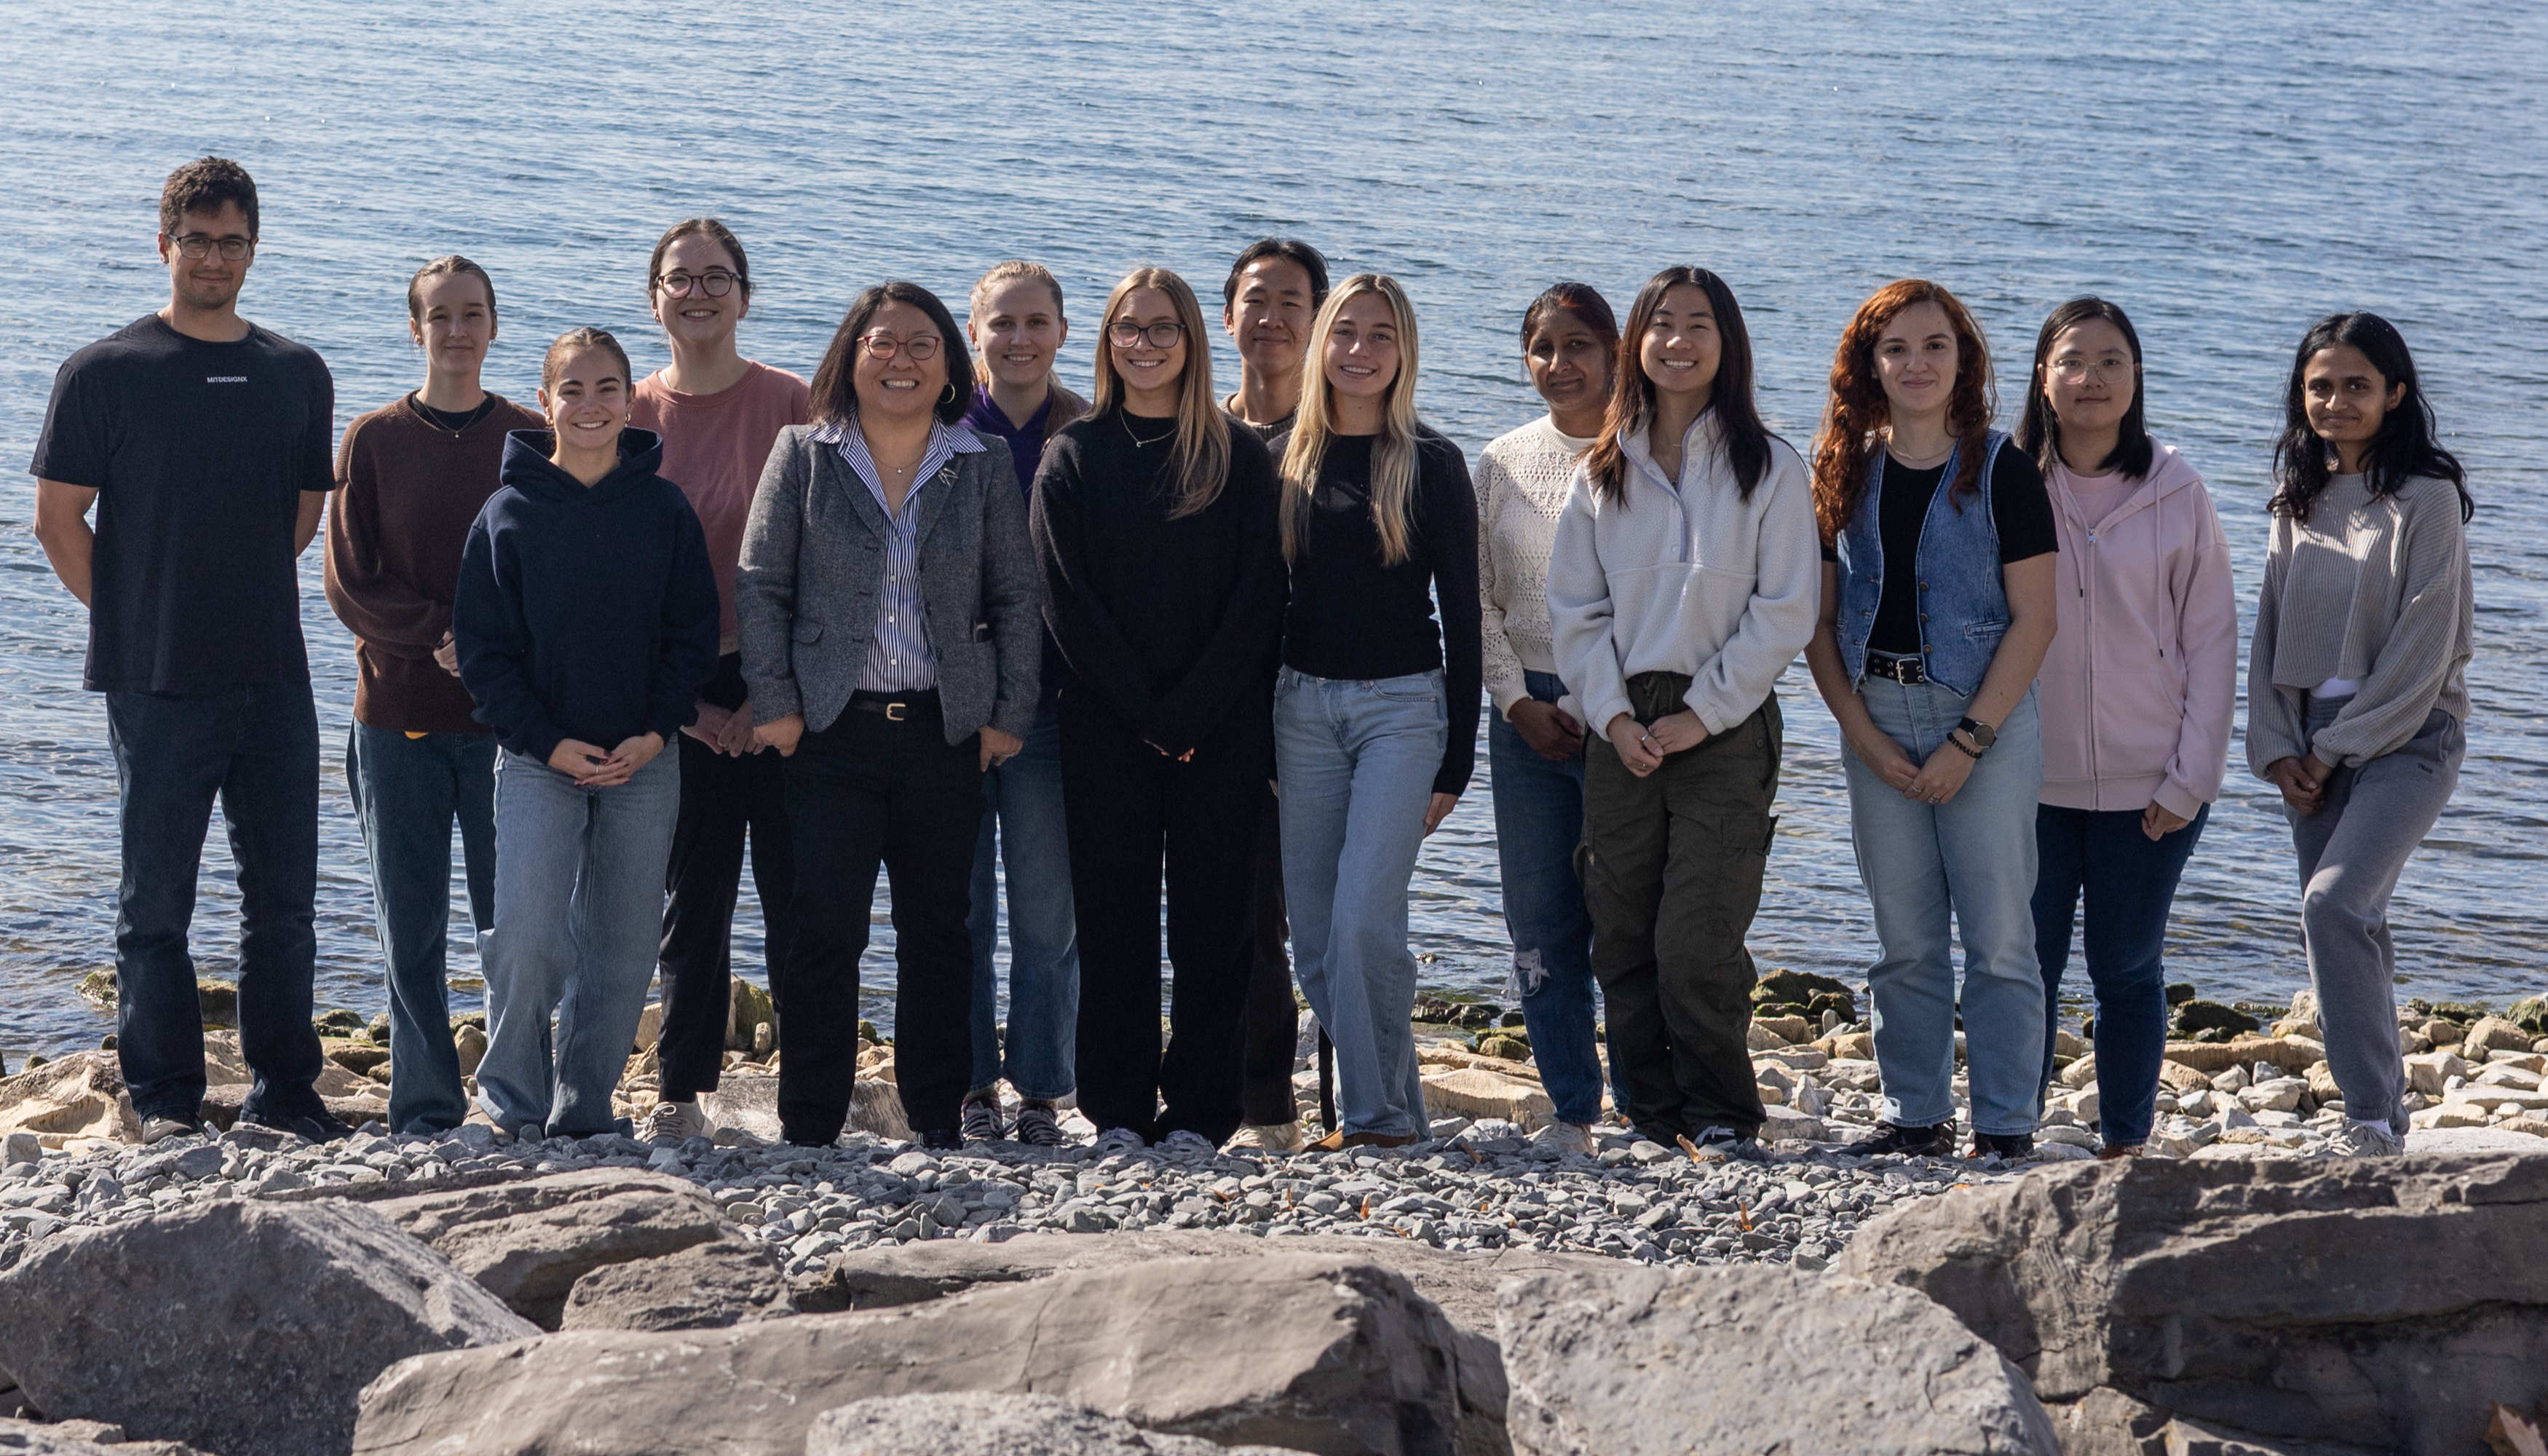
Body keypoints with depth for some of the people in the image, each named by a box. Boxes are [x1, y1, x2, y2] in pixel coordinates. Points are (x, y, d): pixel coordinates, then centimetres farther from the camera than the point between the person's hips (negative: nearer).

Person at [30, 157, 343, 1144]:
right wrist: (135, 618, 0)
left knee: (284, 897, 8)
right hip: (158, 687, -4)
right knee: (155, 902, 3)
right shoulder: (106, 373, -1)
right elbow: (58, 519, 0)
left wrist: (233, 594, 11)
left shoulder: (298, 375, 10)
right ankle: (165, 1101, 11)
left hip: (274, 677, 4)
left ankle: (284, 1092, 18)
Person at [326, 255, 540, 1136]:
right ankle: (426, 1111, 12)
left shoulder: (530, 440, 5)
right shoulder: (373, 441, 4)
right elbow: (350, 585, 0)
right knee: (411, 930, 4)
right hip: (399, 715, 0)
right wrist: (444, 637, -13)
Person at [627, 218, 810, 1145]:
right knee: (693, 896, 7)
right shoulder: (632, 415, 6)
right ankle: (681, 1094, 14)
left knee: (796, 894, -1)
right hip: (682, 695, 2)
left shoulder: (789, 405, -1)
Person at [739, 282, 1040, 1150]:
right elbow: (760, 584, 4)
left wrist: (1011, 714, 2)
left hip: (946, 728, 2)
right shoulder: (803, 456, 5)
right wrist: (774, 702, -4)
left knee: (938, 928, 6)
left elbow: (1016, 599, 9)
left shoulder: (985, 467, 8)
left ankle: (939, 1120, 14)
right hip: (834, 724, -1)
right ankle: (809, 1126, 1)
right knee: (825, 926, -6)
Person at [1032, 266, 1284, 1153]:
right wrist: (1143, 711, -9)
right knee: (1114, 913, 1)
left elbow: (1256, 597, -1)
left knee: (1210, 913, 0)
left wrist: (1188, 712, -11)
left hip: (1221, 726, 0)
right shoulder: (1073, 456, 7)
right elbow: (1066, 599, -1)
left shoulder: (1239, 458, 6)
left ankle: (1198, 1111, 6)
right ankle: (1119, 1110, 8)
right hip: (1106, 726, 0)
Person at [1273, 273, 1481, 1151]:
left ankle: (1377, 1114, -2)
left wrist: (1456, 757, -5)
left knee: (1364, 921, -15)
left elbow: (1462, 613, -1)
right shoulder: (1286, 460, 8)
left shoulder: (1432, 464, -1)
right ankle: (1392, 1104, 16)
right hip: (1302, 706, 4)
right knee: (1314, 940, 4)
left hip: (1402, 705, -4)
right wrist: (1253, 737, 7)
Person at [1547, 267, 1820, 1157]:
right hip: (1622, 728, 4)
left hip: (1727, 726, -4)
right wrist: (1613, 715, -4)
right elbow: (1573, 608, 9)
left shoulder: (1769, 469, 1)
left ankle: (1720, 1116, 3)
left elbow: (1786, 611, -4)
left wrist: (1703, 713, -9)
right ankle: (1654, 1119, 13)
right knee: (1624, 940, 3)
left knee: (1697, 940, -11)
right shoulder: (1603, 473, 11)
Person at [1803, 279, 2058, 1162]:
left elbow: (2033, 620, -7)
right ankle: (1915, 1117, 16)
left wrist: (1968, 741, -13)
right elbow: (1819, 623, 7)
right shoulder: (1844, 474, 8)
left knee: (1998, 937, -3)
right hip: (1876, 720, 4)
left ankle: (2006, 1129, 2)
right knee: (1905, 940, 8)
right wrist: (1864, 735, -5)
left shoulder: (2002, 471, -3)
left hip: (1987, 719, -3)